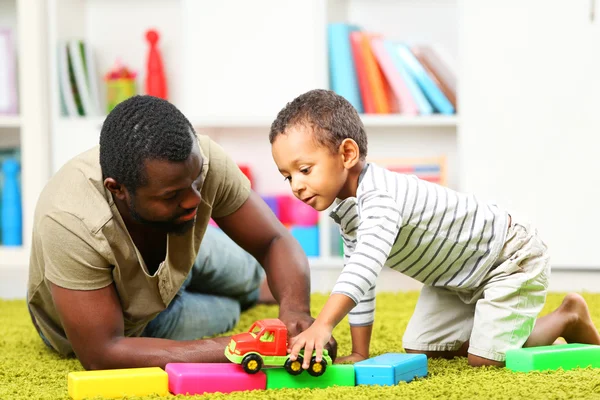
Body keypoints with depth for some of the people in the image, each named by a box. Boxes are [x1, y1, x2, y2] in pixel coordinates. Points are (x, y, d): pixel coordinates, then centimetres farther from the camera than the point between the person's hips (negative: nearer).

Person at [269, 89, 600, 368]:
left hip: (510, 259, -9)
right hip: (455, 278, 9)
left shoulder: (380, 198, -37)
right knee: (420, 349, 6)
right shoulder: (344, 208, -5)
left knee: (485, 358, -15)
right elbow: (357, 270, 2)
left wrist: (323, 325, -64)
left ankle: (568, 318, 9)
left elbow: (365, 265, -52)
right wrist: (359, 354, -1)